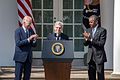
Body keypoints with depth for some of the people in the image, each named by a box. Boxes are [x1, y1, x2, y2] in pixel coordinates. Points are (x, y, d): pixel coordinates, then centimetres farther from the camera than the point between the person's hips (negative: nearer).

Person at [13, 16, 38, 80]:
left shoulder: (31, 31, 10)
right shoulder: (18, 31, -6)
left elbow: (34, 45, 11)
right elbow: (18, 43, -18)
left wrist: (34, 40, -11)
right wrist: (28, 39, -23)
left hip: (28, 57, 5)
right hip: (20, 57, -5)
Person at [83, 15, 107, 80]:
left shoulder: (102, 30, -7)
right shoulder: (88, 30, 11)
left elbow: (101, 43, -16)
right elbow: (85, 44, 10)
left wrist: (90, 39, -23)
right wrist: (86, 39, -13)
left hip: (99, 56, -6)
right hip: (90, 57, 6)